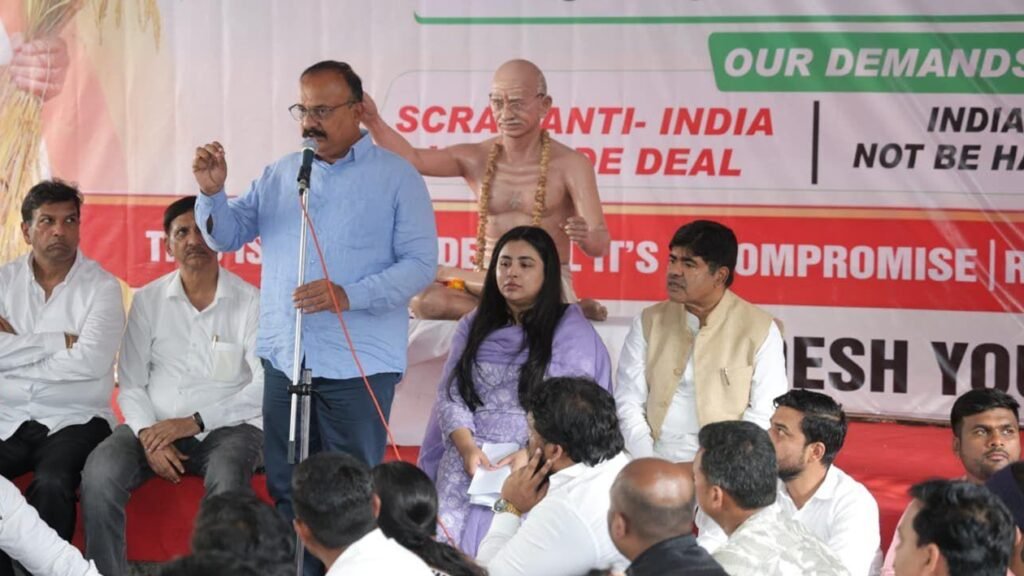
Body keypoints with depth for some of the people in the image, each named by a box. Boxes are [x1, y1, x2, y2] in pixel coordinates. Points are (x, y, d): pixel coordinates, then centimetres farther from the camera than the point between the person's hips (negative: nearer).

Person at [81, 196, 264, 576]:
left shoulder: (250, 302, 0)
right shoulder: (147, 300, 10)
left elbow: (265, 386, -6)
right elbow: (130, 383, 7)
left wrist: (194, 422, -12)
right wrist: (148, 436, -12)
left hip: (225, 426, -2)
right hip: (154, 426, 3)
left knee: (227, 483, -37)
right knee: (100, 474, -28)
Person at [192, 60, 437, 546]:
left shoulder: (397, 177, -2)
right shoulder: (279, 175, 12)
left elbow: (420, 262, -9)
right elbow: (227, 237, 13)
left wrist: (349, 295, -22)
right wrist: (212, 193, -9)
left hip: (359, 362, -5)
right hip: (284, 358, 5)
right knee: (285, 489, 12)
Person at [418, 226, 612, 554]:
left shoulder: (571, 332, 5)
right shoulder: (473, 328, 18)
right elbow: (451, 395, 10)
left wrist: (533, 453, -19)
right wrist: (468, 448, -8)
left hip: (539, 464, -3)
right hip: (469, 459, 3)